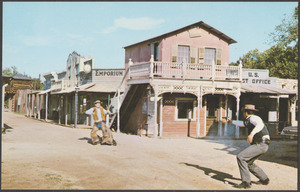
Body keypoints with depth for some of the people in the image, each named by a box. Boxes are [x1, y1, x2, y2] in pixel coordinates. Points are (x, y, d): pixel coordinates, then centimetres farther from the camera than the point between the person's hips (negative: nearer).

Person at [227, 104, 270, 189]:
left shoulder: (253, 117, -9)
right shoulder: (249, 120, 21)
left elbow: (260, 125, -30)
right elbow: (242, 123, 42)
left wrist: (251, 134, -44)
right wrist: (232, 121, 57)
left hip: (261, 144, -10)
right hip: (260, 145, 10)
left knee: (240, 157, -16)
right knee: (248, 162, 21)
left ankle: (246, 182, -16)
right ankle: (264, 179, 30)